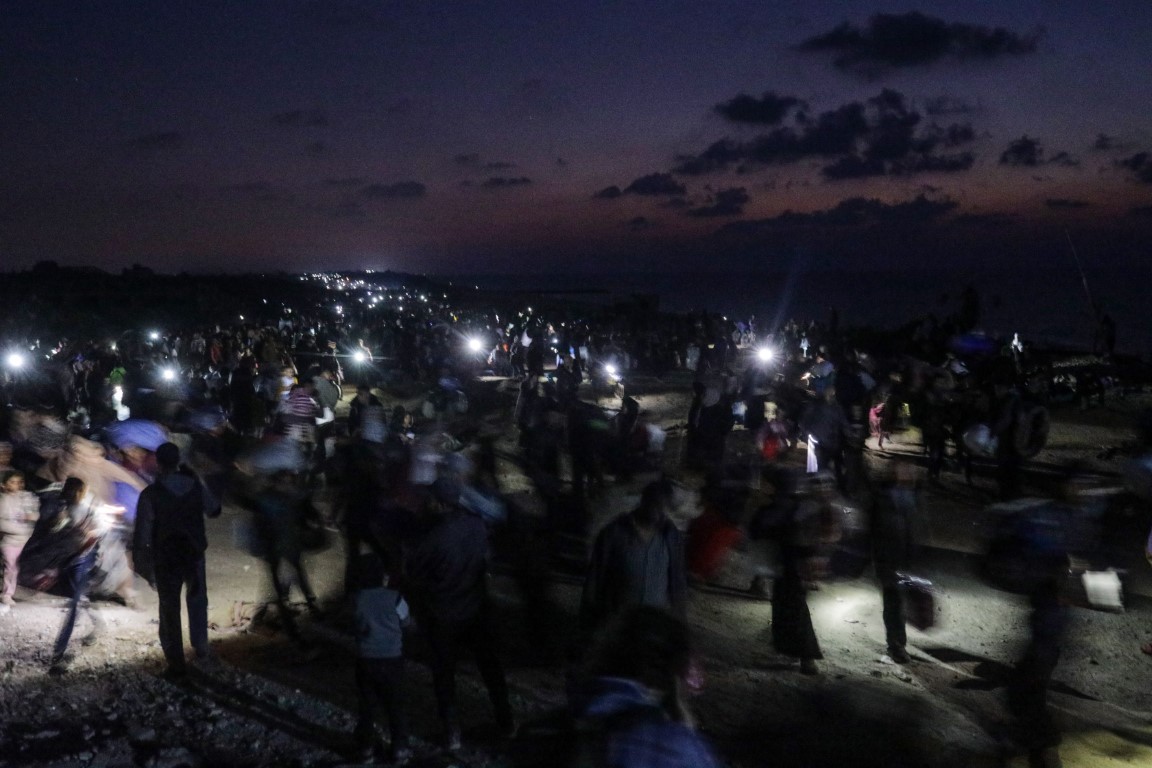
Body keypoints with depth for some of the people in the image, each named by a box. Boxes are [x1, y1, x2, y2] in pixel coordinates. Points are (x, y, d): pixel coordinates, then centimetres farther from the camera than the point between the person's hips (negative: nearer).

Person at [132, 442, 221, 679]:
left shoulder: (150, 494, -19)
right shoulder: (195, 487, -9)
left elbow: (142, 535, -17)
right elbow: (215, 510, 10)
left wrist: (144, 567, -6)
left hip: (166, 560, -2)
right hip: (194, 556, 3)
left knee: (170, 611, 12)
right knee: (197, 602, 27)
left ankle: (177, 664, 20)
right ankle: (201, 649, 32)